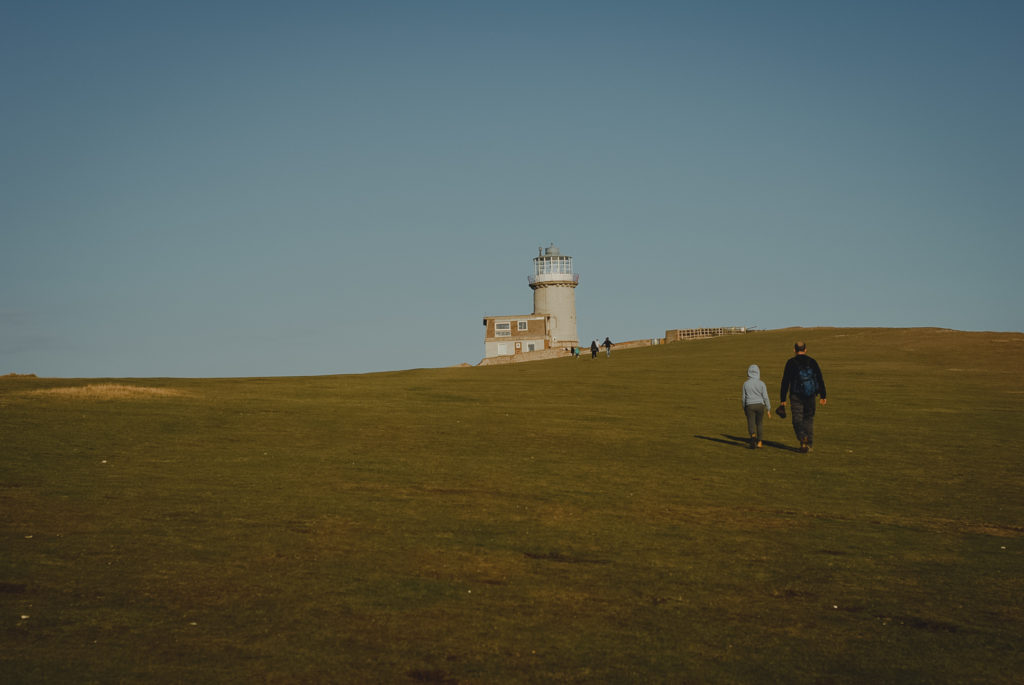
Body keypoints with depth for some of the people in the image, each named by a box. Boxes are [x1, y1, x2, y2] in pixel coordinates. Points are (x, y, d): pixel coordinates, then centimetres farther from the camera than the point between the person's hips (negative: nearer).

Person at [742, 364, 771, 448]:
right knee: (759, 424, 15)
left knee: (751, 424, -4)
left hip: (749, 406, -1)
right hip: (760, 405, 1)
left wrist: (744, 409, 18)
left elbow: (744, 397, 6)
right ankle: (759, 442, 22)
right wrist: (768, 409, 4)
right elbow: (765, 397, -3)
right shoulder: (761, 383, -3)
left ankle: (753, 435, -33)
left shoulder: (746, 384, 1)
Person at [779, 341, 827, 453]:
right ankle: (810, 444, 12)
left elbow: (785, 382, -1)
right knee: (809, 419, 14)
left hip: (796, 396, -2)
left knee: (797, 420, 1)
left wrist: (782, 400, 1)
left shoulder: (791, 363, 0)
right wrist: (823, 396, 10)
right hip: (810, 396, 2)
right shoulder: (812, 362, 6)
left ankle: (803, 439, -24)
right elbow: (820, 380, 6)